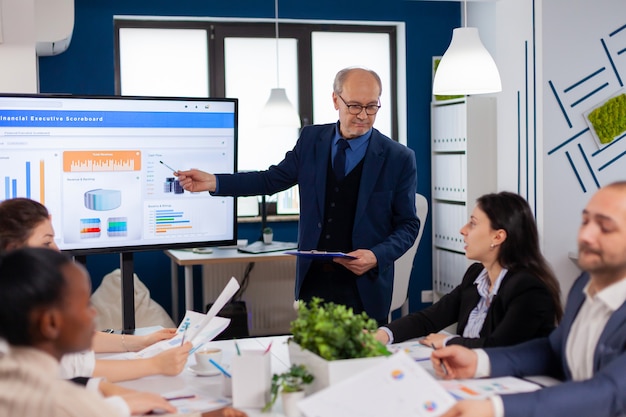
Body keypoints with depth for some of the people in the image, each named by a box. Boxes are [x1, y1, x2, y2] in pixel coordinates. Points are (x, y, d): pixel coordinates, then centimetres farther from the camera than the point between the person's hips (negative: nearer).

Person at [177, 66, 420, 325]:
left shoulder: (399, 158, -7)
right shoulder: (311, 139, 3)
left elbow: (407, 224, -2)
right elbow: (273, 179, 9)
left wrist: (377, 256, -19)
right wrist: (213, 182, -1)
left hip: (364, 288, -3)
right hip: (312, 283, 3)